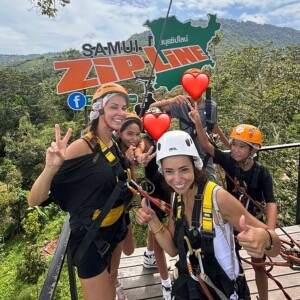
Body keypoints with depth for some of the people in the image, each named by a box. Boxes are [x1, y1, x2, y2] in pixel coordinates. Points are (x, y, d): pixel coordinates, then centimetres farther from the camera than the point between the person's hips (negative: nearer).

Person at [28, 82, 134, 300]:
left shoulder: (113, 144, -2)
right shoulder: (82, 147, -25)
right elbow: (34, 200, -27)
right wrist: (51, 167, -45)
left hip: (115, 228, 8)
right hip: (90, 237, -8)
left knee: (112, 282, 30)